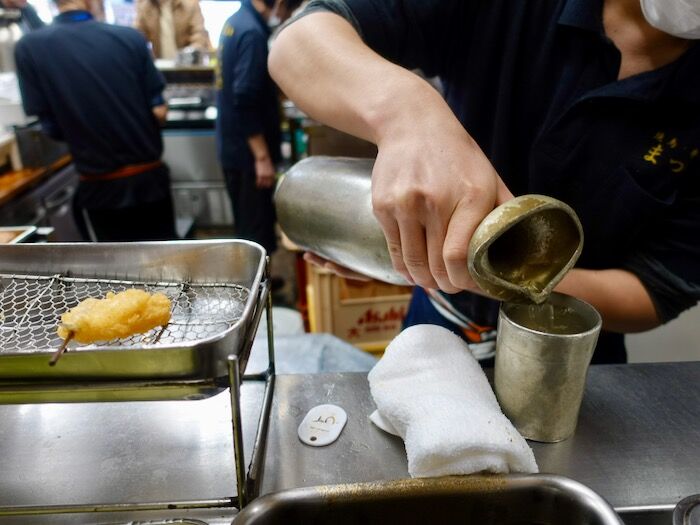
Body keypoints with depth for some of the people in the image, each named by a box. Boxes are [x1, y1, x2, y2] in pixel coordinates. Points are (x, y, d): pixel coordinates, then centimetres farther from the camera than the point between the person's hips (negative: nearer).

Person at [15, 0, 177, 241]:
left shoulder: (29, 48, -8)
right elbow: (158, 111, -5)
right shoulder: (130, 38, -7)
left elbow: (52, 128, -6)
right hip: (150, 175, 1)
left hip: (101, 186, -1)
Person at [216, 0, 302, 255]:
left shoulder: (236, 21, 11)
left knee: (247, 226, 20)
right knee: (256, 232, 0)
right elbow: (246, 102, -25)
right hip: (246, 151, -10)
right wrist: (262, 157, -23)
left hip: (233, 146, 10)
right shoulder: (253, 33, -20)